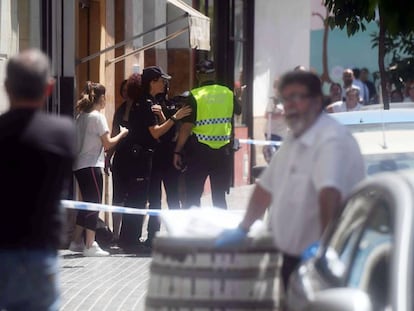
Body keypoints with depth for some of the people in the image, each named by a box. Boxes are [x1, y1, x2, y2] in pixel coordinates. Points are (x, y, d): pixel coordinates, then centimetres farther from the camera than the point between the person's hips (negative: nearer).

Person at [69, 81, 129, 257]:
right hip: (91, 165, -8)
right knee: (94, 204, -6)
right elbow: (108, 144, -10)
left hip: (79, 165, 8)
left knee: (87, 203, 16)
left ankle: (77, 242, 19)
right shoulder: (97, 117, -10)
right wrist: (122, 134, 5)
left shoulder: (81, 117, 12)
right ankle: (90, 246, -9)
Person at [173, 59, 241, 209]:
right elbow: (238, 111, 23)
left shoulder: (195, 96, -10)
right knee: (219, 196, 11)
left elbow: (187, 126, -14)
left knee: (192, 197, 3)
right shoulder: (227, 93, 3)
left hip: (199, 151, -4)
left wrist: (177, 152, -8)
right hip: (223, 150, 4)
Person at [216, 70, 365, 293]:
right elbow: (266, 186, 21)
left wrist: (325, 244, -42)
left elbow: (329, 193, -33)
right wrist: (242, 229, 24)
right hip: (292, 257, 9)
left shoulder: (331, 141, -20)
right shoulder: (294, 140, 12)